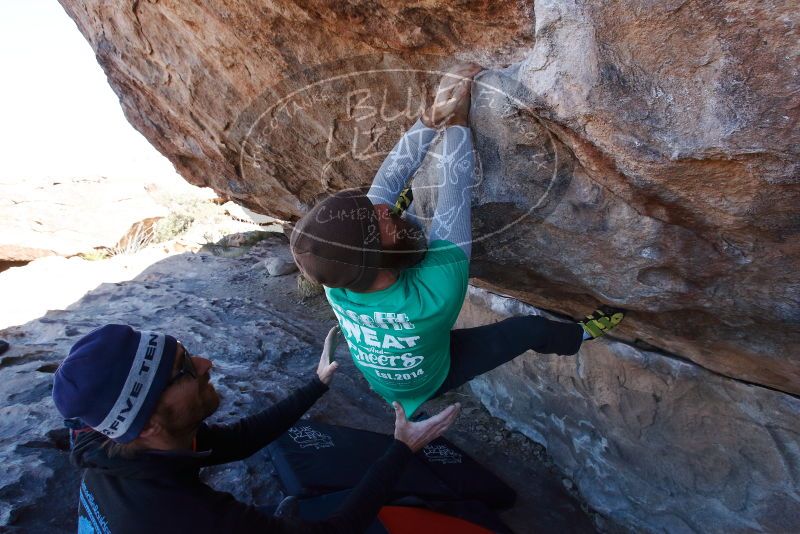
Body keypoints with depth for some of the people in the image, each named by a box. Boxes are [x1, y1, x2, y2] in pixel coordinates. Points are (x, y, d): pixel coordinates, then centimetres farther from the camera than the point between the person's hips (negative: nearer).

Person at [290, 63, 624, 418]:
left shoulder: (335, 283, -34)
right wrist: (456, 121, -28)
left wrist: (432, 117, -30)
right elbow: (454, 195, -37)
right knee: (533, 328, 12)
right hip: (425, 382, -3)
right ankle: (581, 335, 41)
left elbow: (386, 182, -28)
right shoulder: (436, 291, -49)